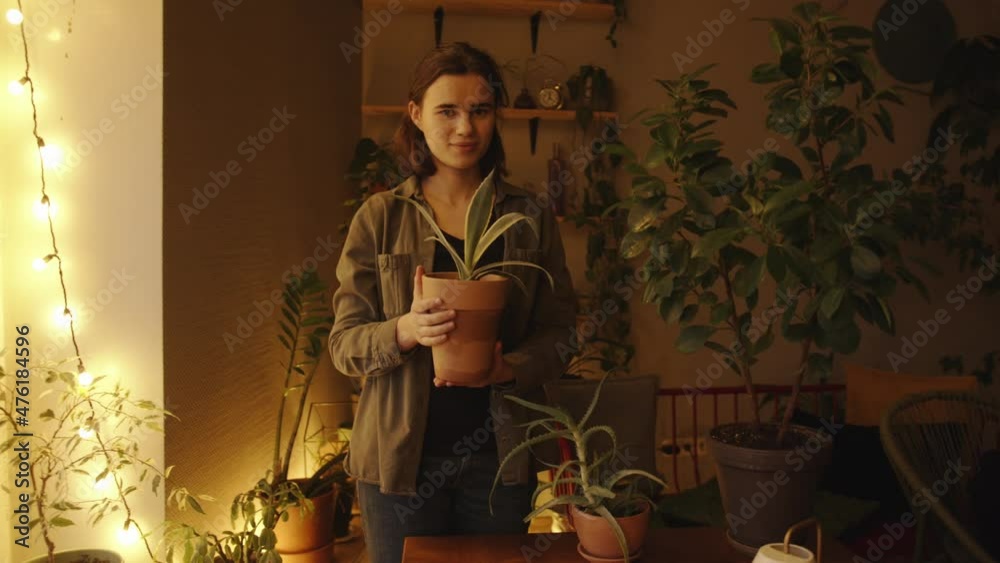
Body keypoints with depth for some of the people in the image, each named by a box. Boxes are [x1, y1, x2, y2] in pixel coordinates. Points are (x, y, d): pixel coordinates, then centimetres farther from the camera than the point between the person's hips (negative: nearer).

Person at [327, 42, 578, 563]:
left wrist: (508, 367, -19)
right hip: (401, 455, -1)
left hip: (500, 456, 1)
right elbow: (343, 344, -4)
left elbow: (559, 333, 1)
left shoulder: (530, 216, 2)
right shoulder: (380, 217, -2)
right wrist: (406, 330, -24)